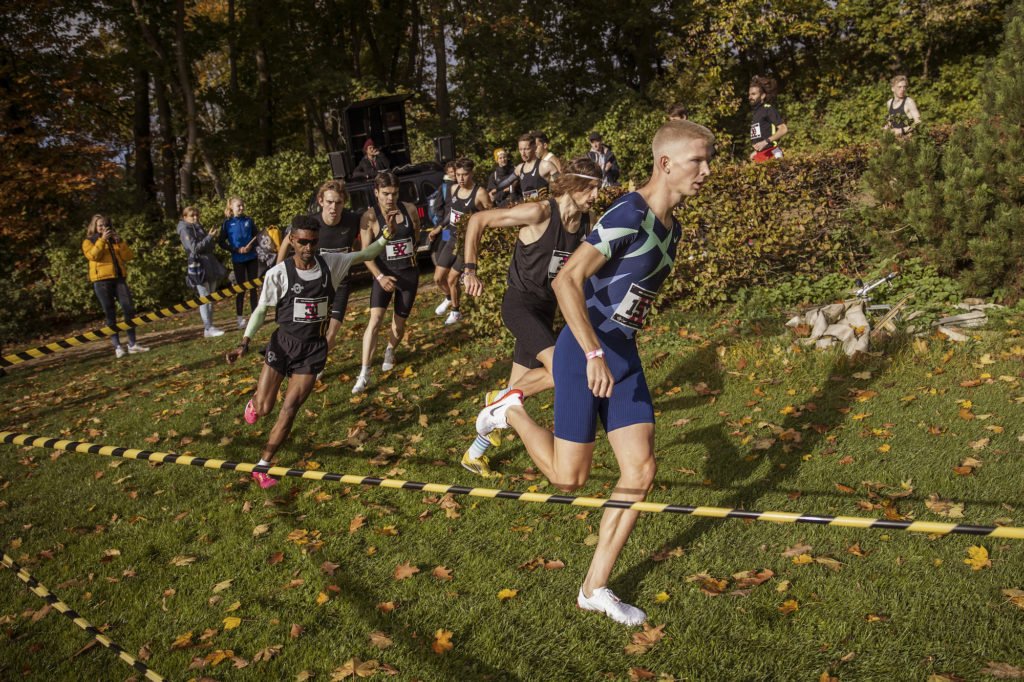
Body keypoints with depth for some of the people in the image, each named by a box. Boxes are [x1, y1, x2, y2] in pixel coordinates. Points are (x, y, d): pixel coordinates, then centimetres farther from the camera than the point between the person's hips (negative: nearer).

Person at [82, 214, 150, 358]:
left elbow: (128, 256, 8)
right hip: (102, 280, -4)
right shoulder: (89, 242, 8)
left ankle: (132, 344, -1)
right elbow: (93, 255, -13)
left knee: (129, 308, -6)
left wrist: (120, 242, -5)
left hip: (119, 278, 4)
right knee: (110, 313, -3)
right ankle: (117, 346, -3)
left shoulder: (115, 239, 20)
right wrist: (102, 239, -15)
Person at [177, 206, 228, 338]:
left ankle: (209, 326, 10)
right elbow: (195, 248, -16)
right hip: (198, 265, -8)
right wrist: (209, 237, -17)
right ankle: (208, 329, -13)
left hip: (210, 264, 8)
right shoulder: (185, 230, -4)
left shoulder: (199, 227, 20)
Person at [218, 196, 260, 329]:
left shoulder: (249, 220, 3)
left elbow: (256, 236, 9)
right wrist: (236, 250, -14)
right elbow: (221, 242, -3)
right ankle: (240, 318, 10)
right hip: (238, 260, -2)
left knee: (253, 287, 6)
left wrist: (251, 246, -12)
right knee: (240, 288, 3)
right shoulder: (228, 223, -4)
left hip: (252, 258, 2)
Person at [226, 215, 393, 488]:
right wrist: (245, 341, -14)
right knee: (263, 409, 0)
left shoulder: (330, 264, -6)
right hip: (283, 342, -1)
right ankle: (254, 401, 41)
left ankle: (263, 466, 13)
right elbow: (262, 309, -4)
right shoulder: (278, 273, -13)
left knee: (289, 409, -1)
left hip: (314, 347, 1)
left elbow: (364, 254, 5)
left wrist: (384, 237, -11)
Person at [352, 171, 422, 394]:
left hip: (409, 273, 2)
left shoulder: (409, 209, -4)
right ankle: (364, 374, -13)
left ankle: (390, 351, 42)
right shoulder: (370, 217, -12)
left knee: (399, 325, 10)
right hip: (384, 274, -2)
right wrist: (379, 276, -22)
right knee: (375, 320, -17)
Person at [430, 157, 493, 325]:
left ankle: (455, 311, 25)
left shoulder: (480, 194, -18)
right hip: (452, 239, 6)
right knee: (438, 278, 10)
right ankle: (449, 298, 43)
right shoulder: (454, 189, 3)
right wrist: (439, 228, 19)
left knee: (452, 279, -1)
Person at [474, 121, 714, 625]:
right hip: (585, 353, -8)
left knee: (641, 469, 2)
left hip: (623, 354, 8)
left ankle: (595, 588, 13)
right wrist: (595, 355, -29)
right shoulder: (628, 215, -18)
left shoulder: (671, 227, 10)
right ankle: (510, 412, 26)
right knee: (569, 477, -1)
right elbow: (566, 281, -25)